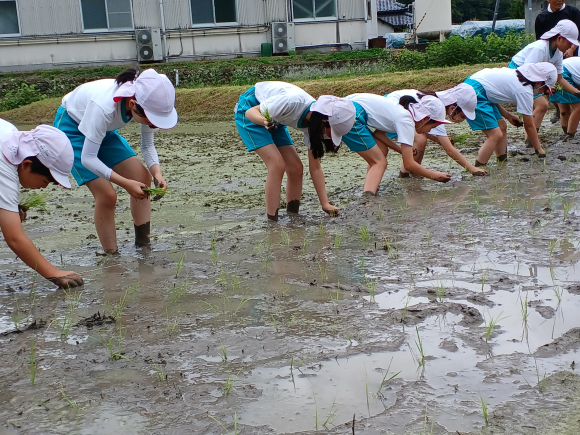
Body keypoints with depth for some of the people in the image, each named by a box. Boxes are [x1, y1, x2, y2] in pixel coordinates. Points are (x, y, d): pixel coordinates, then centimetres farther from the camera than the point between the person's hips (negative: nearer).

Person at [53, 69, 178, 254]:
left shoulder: (147, 104, -24)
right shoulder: (104, 107, -42)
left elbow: (148, 145, -8)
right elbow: (88, 158, -34)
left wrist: (157, 172, -27)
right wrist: (125, 183, -40)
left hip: (103, 129, 6)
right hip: (71, 128, -6)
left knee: (143, 177, -5)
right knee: (106, 194, -16)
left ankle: (143, 245, 5)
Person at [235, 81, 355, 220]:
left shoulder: (313, 123, -14)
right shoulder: (293, 102, -37)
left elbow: (315, 167, -8)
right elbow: (251, 111, -25)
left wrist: (325, 204, -11)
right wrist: (264, 121, -48)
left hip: (273, 120, 7)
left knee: (295, 168, -3)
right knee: (277, 165, -20)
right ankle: (272, 222, -13)